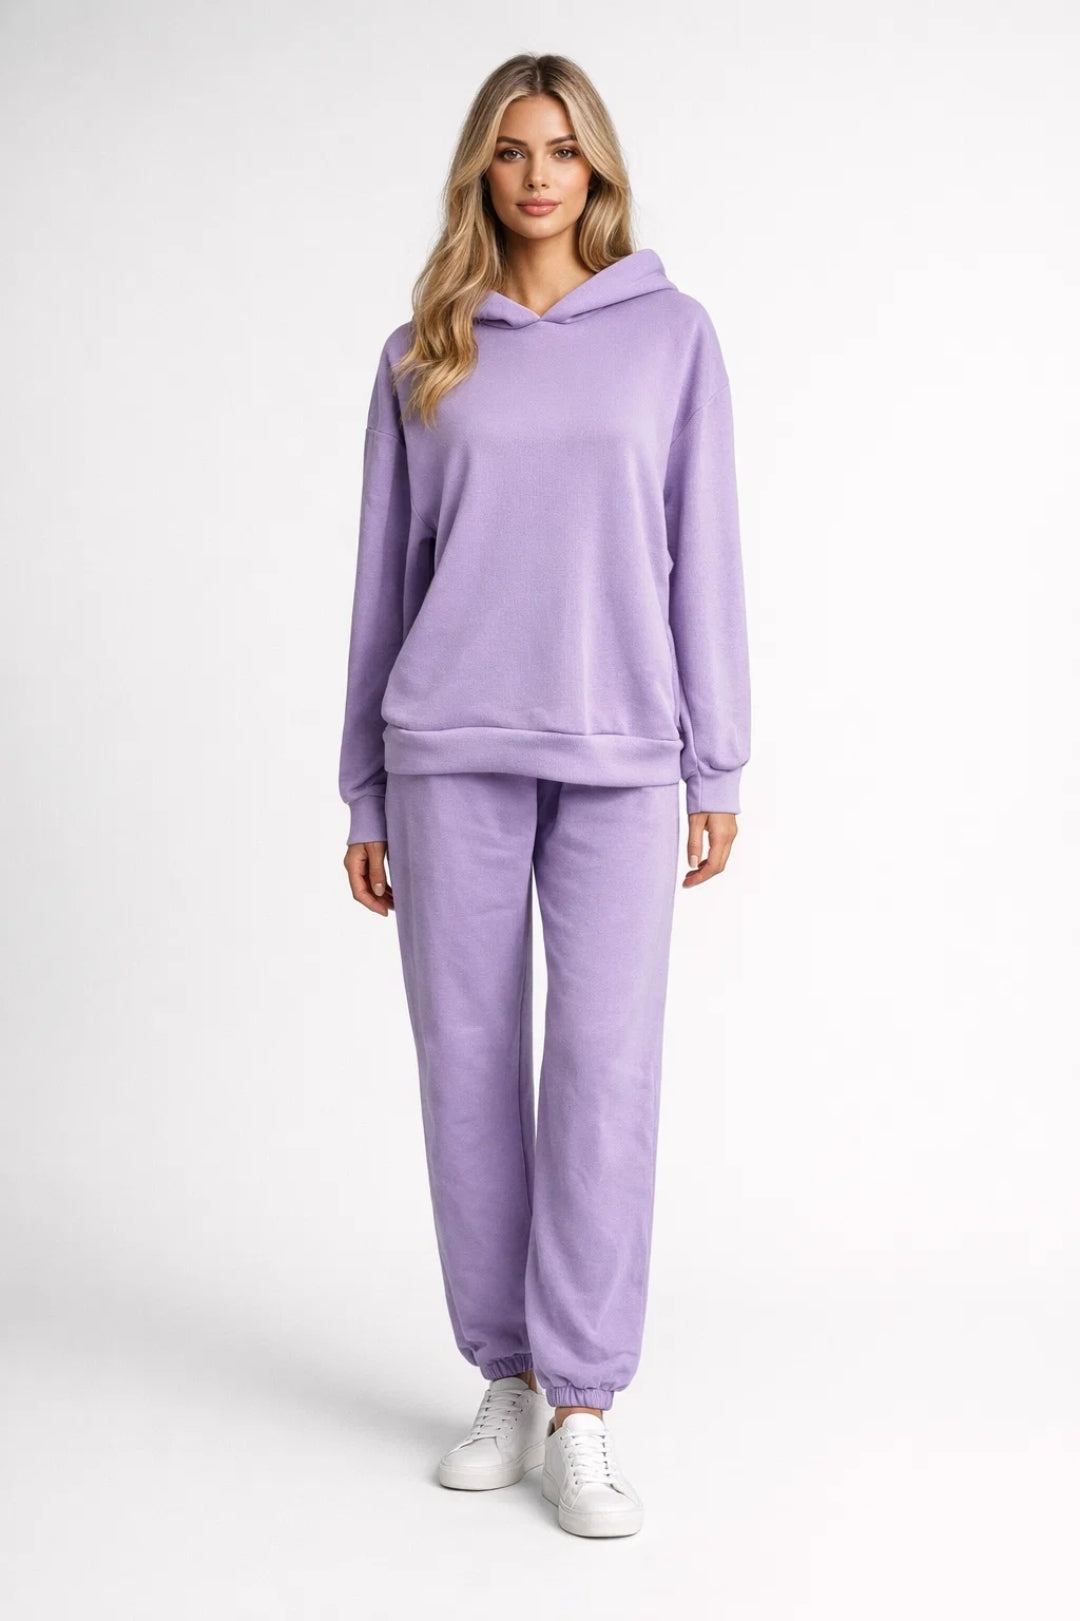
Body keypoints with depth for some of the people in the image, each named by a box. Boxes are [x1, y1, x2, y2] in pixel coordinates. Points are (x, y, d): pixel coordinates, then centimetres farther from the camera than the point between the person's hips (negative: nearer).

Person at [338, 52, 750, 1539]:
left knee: (605, 1066, -6)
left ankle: (581, 1412, 3)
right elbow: (386, 571, 11)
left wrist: (717, 768, 1)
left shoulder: (671, 334, 7)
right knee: (468, 1064, 4)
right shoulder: (421, 357, 10)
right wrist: (366, 793, 9)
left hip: (619, 758, -1)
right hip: (451, 753, 2)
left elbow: (703, 558, 6)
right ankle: (508, 1380, 18)